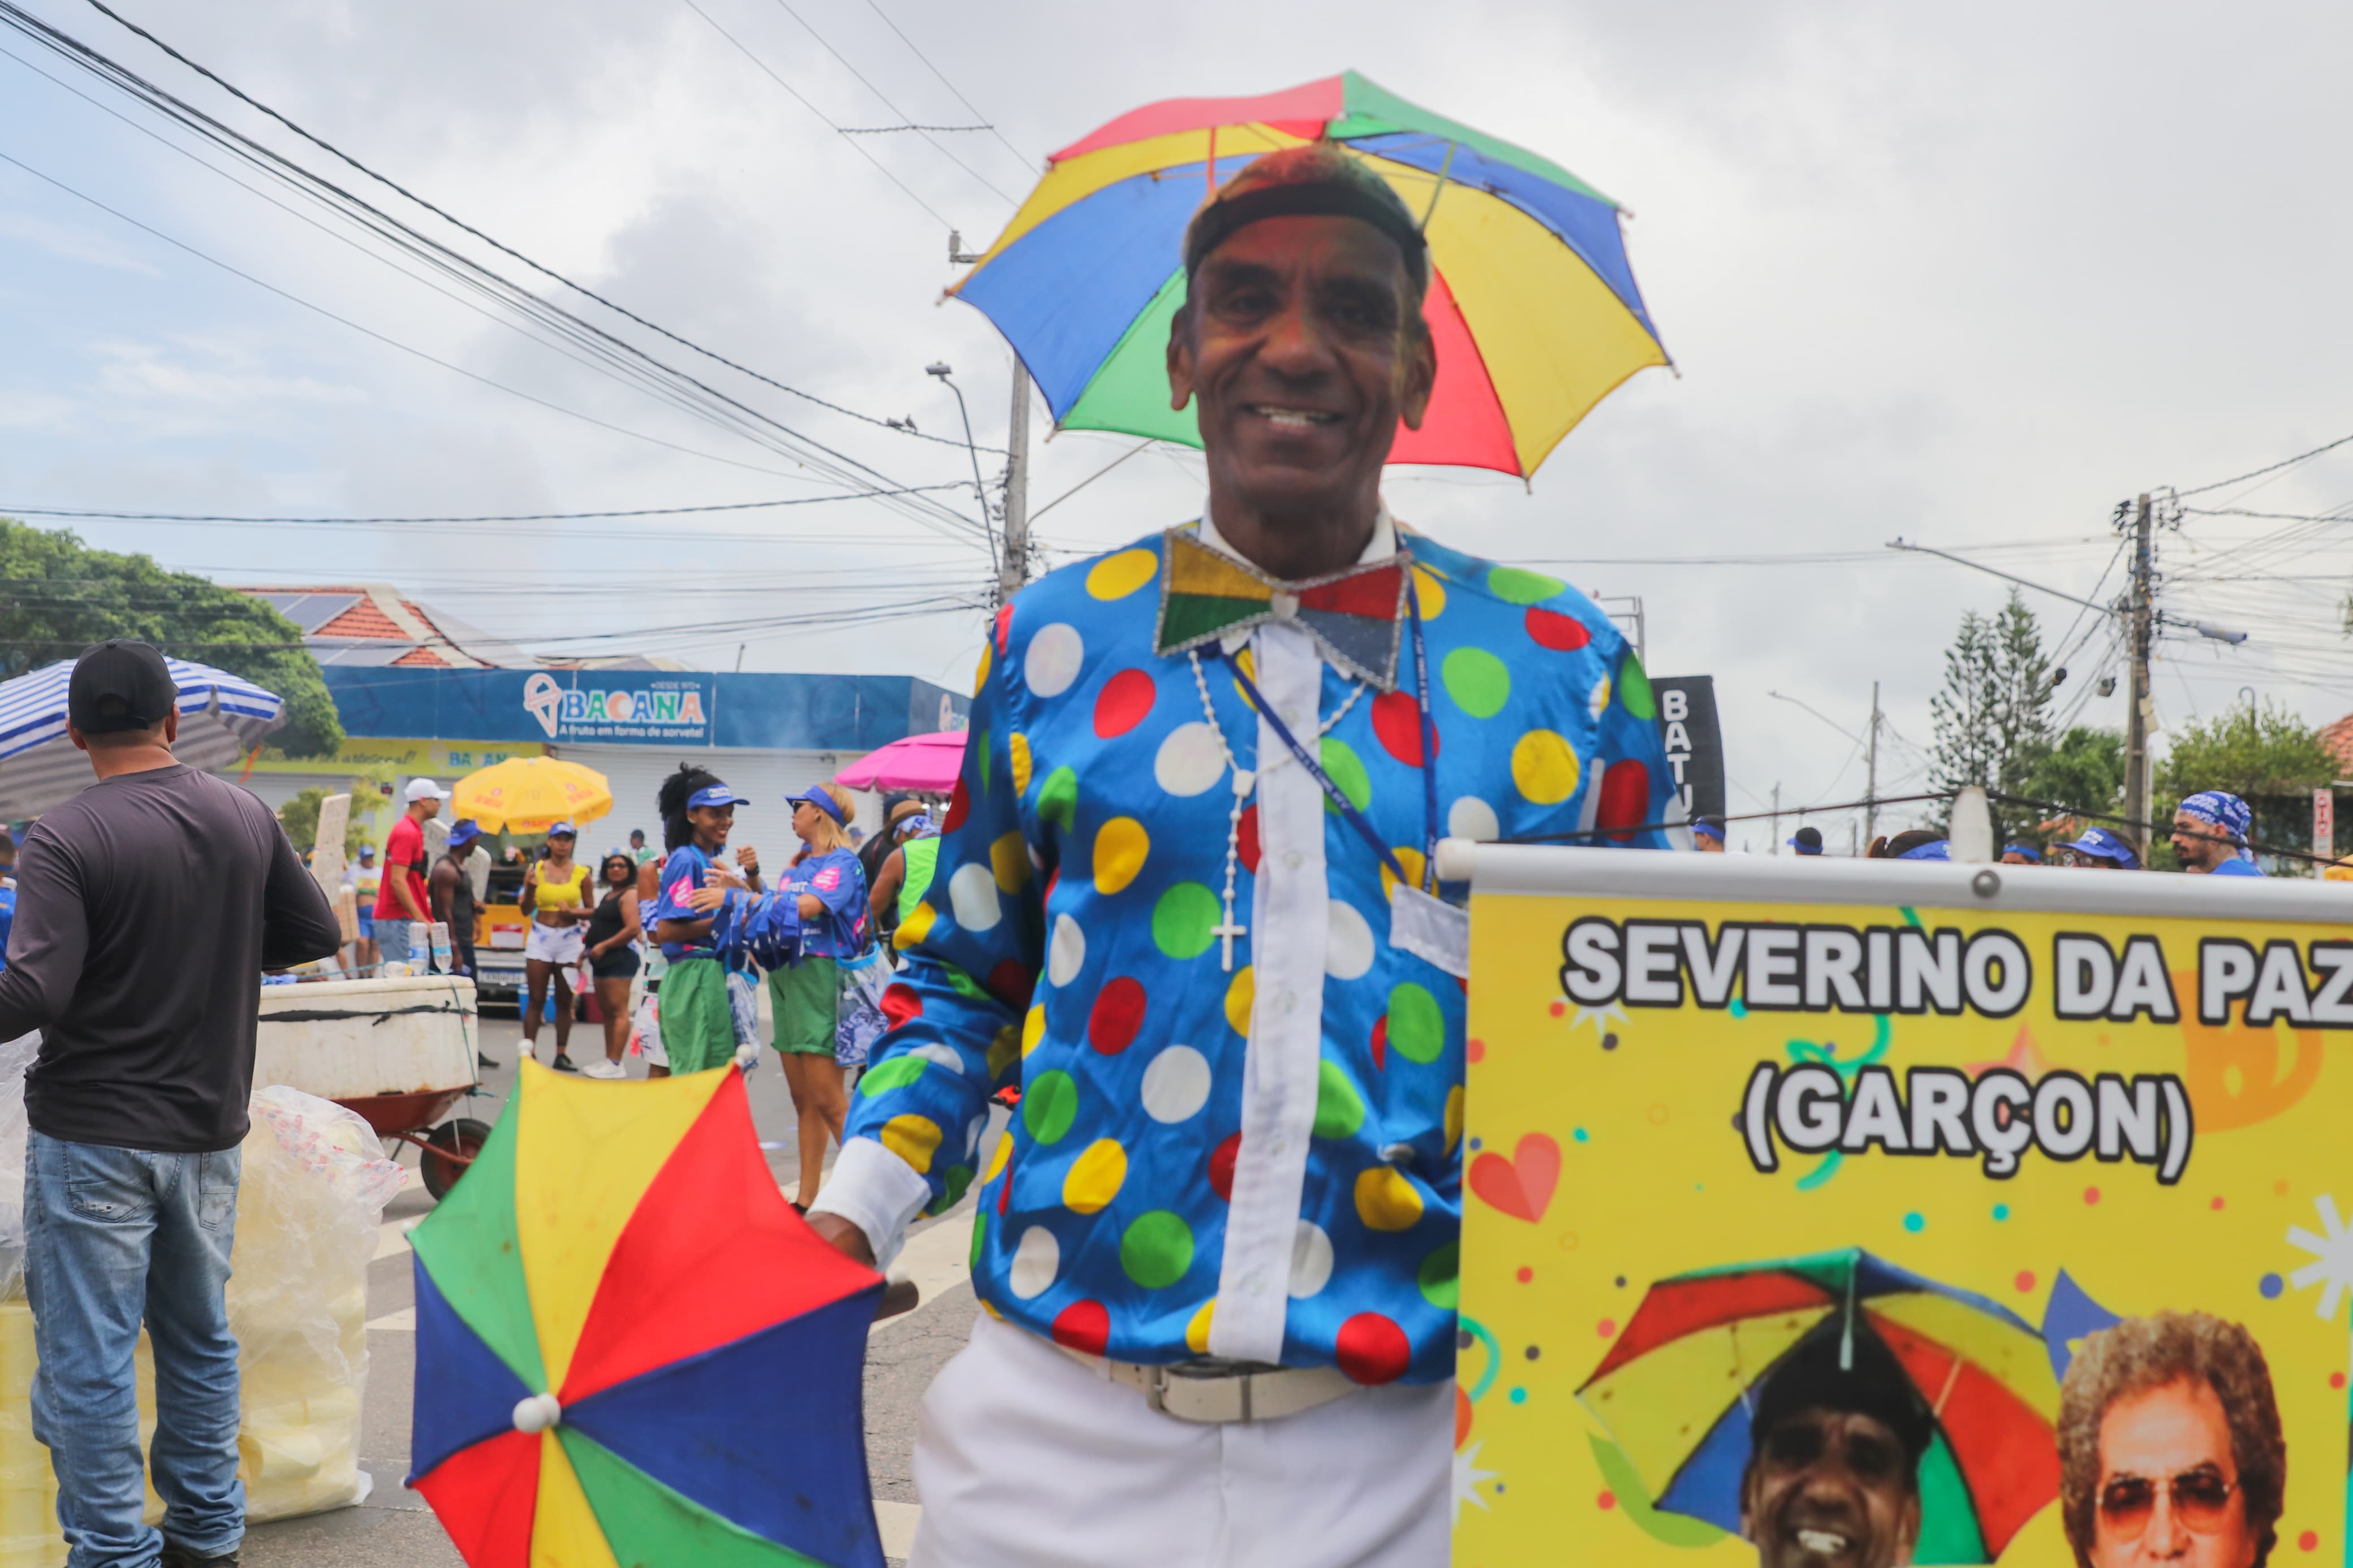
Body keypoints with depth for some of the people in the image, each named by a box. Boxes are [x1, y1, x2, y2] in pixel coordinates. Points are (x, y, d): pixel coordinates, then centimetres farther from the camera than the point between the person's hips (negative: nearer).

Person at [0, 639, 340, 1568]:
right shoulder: (247, 818, 0)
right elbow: (318, 935, 9)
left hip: (94, 1135, -5)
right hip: (209, 1127, 5)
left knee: (87, 1361, 4)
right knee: (200, 1340, 18)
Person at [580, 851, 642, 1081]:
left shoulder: (629, 894, -9)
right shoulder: (609, 895, 20)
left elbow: (633, 929, -19)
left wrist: (603, 946, -15)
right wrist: (590, 944, 13)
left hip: (620, 957, -10)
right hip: (603, 959, 10)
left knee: (618, 1010, -10)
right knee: (606, 1010, 11)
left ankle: (616, 1064, -12)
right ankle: (608, 1060, 16)